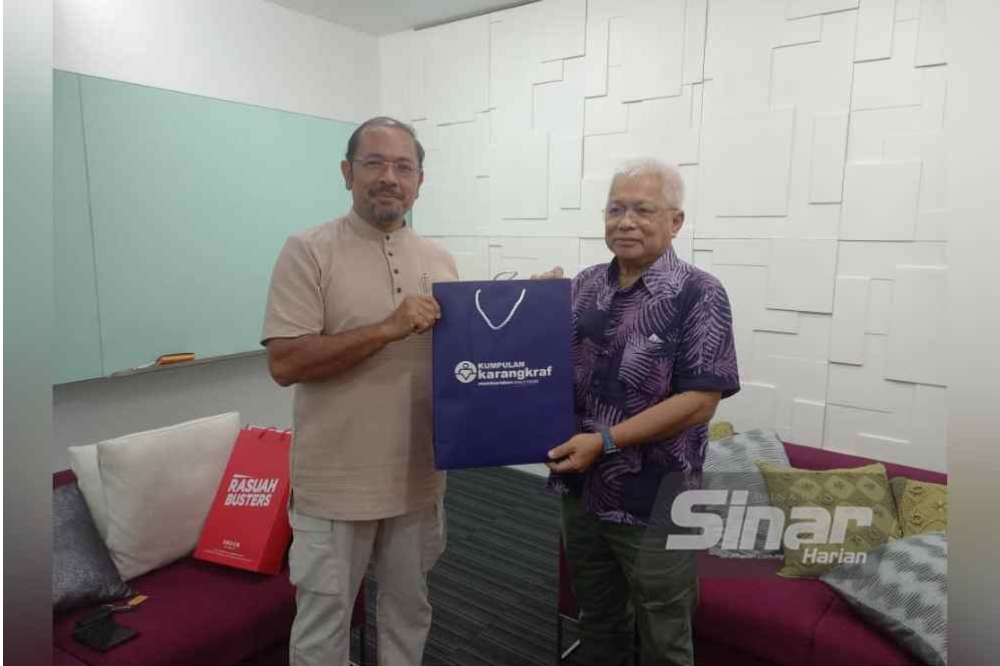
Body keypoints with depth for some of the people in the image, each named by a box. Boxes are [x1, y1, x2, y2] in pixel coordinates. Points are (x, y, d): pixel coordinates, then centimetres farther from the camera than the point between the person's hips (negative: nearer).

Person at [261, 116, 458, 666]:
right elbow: (284, 363, -17)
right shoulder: (308, 251, -9)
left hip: (418, 478, 5)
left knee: (409, 612, 22)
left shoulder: (439, 261, 6)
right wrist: (388, 329, -24)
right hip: (335, 484, -4)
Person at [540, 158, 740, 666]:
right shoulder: (586, 285, 4)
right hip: (582, 490, 5)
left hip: (655, 503, -5)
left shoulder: (698, 295, -12)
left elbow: (700, 401, -17)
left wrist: (606, 441, -20)